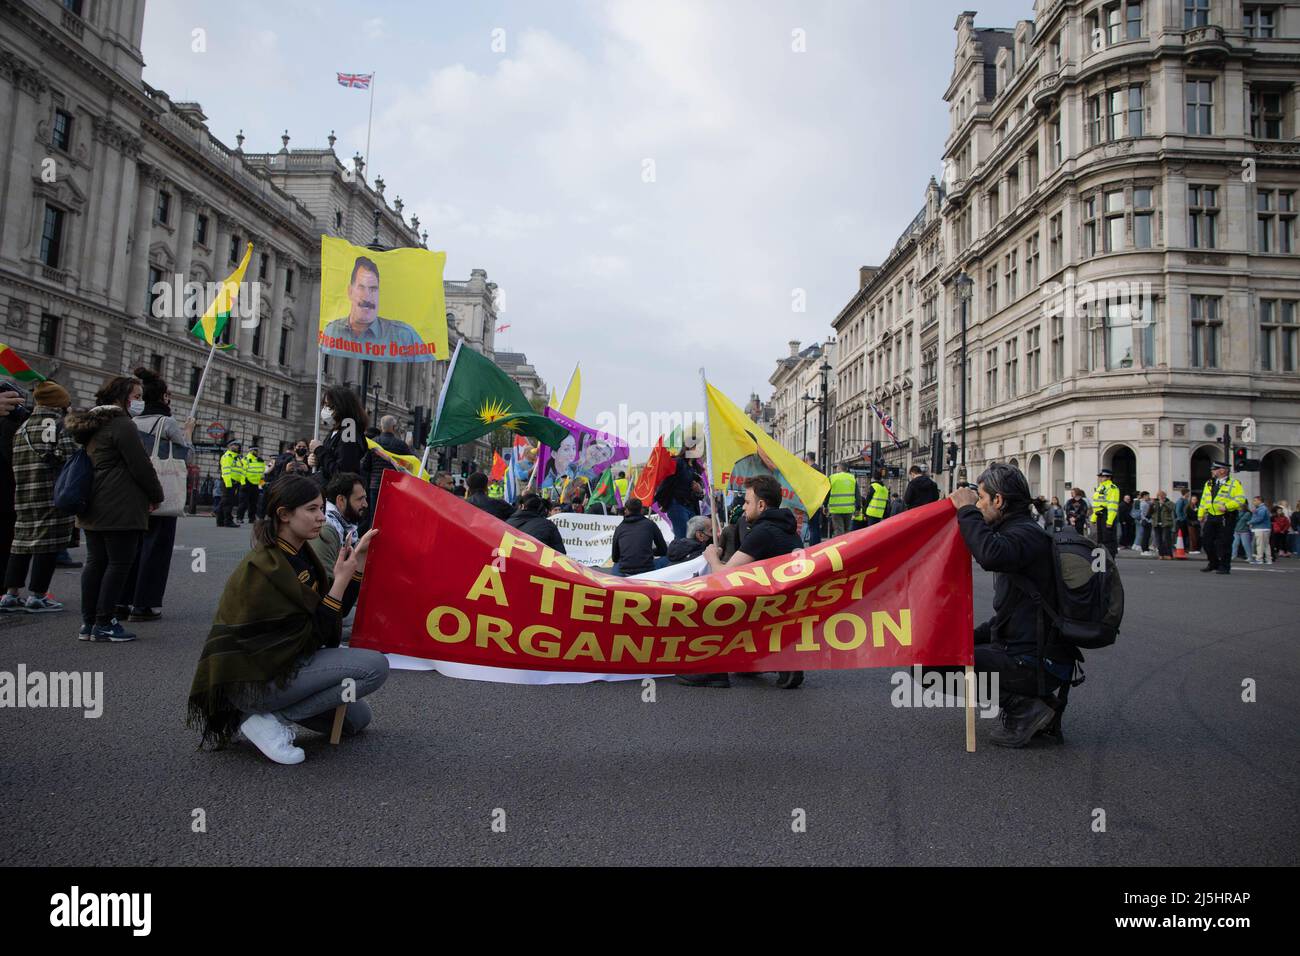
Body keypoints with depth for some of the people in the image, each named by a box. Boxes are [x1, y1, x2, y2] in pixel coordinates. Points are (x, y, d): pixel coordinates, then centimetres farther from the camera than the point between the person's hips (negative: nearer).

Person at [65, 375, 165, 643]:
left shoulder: (93, 426, 19)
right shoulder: (123, 425, -12)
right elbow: (141, 467, -15)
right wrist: (156, 496, -1)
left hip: (93, 508, 10)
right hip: (121, 508, -10)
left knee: (95, 562, 11)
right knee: (118, 563, -5)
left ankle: (88, 623, 14)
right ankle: (104, 625, -4)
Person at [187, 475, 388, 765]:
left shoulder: (298, 554, 5)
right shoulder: (265, 567, -21)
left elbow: (336, 612, 7)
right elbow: (314, 634, -20)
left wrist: (358, 562, 0)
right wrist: (341, 579, -19)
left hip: (277, 662, 9)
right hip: (251, 680, -9)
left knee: (357, 717, 16)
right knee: (375, 666, -19)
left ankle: (269, 709, 10)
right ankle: (272, 718, -12)